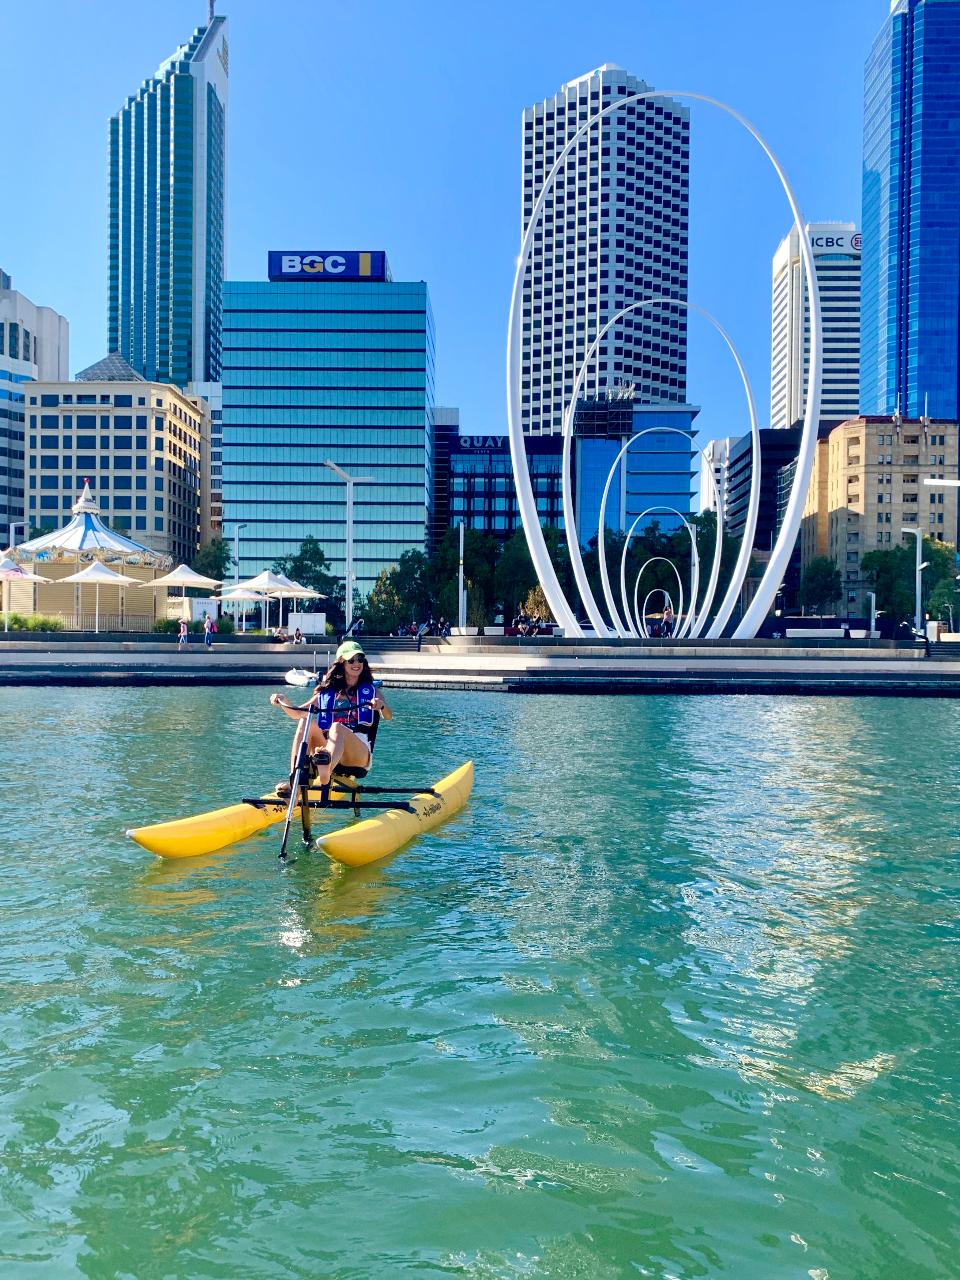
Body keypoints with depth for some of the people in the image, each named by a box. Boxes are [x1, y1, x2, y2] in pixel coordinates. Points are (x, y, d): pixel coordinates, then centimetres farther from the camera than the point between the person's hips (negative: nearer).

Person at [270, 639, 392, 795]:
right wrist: (283, 701, -5)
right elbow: (297, 713, 16)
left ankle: (325, 776, -68)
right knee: (305, 721, -21)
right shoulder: (330, 690, 19)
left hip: (359, 753, -3)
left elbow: (388, 716, -6)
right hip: (327, 748, 3)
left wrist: (381, 705, -30)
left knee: (337, 727, -34)